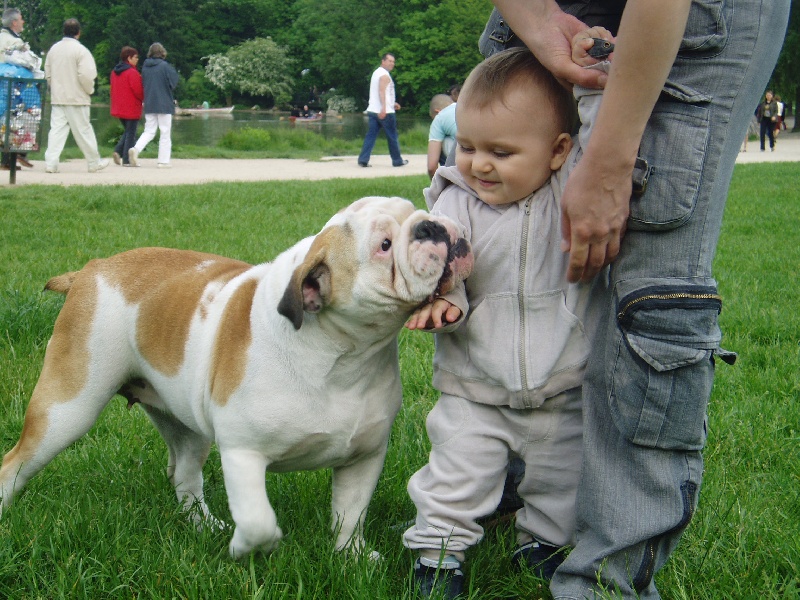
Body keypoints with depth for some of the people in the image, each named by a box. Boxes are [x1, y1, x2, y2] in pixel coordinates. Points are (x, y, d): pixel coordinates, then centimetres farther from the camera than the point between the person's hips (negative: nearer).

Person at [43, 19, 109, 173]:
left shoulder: (54, 49, 7)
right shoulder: (80, 50, -12)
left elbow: (48, 74, 12)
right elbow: (85, 75, -19)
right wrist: (90, 90, -2)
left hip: (57, 97, 5)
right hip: (77, 98, -5)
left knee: (57, 129, 3)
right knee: (83, 131, 4)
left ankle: (50, 162, -8)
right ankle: (94, 163, 16)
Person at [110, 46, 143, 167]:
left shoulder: (114, 72, 8)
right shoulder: (132, 72, -17)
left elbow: (113, 89, 13)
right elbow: (138, 91, -18)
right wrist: (145, 99, 1)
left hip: (119, 109, 7)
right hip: (131, 109, -7)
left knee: (127, 131, 21)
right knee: (131, 133, 1)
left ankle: (118, 151, 2)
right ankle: (126, 160, 2)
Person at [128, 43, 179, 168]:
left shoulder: (145, 67, 4)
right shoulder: (165, 66, -11)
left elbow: (143, 84, 12)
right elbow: (173, 83, -6)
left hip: (149, 105, 5)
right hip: (164, 105, -5)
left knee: (149, 131, 11)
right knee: (165, 133, 4)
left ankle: (136, 149, -12)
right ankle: (164, 161, 5)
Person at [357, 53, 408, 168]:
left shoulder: (376, 72, 20)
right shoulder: (384, 75, -11)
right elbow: (382, 91, -24)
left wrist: (392, 103, 31)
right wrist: (384, 108, -34)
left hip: (373, 110, 8)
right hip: (385, 111, -8)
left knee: (371, 135, 2)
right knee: (392, 137, 4)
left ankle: (363, 160, -8)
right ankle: (397, 160, 13)